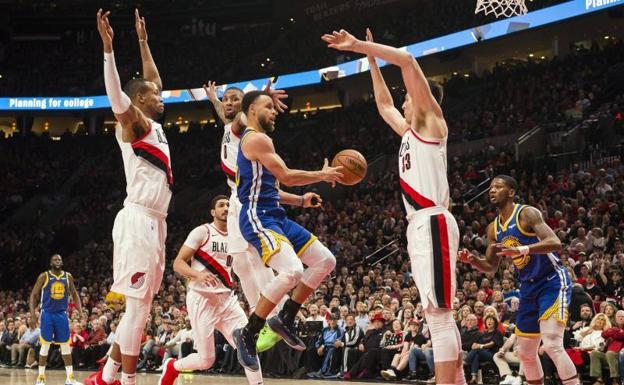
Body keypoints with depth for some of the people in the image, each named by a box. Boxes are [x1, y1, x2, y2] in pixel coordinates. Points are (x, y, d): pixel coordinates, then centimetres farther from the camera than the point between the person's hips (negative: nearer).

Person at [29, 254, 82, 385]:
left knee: (66, 345, 3)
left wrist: (80, 312, 3)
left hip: (62, 314, 3)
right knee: (45, 345, -2)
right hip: (47, 314, -3)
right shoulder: (44, 276, -5)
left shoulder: (68, 277, 5)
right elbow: (34, 295, -3)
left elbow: (74, 294, 14)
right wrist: (33, 314, -12)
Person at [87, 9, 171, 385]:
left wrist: (143, 40, 36)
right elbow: (116, 94, -24)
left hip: (154, 222, 9)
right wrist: (108, 47, -32)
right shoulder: (133, 123, -4)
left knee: (141, 305, 10)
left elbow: (153, 80, 35)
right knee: (138, 305, -10)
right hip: (139, 220, -9)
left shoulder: (153, 126, 20)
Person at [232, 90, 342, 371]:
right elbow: (287, 176, -13)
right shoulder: (257, 139, -10)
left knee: (325, 261, 8)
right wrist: (323, 175, 0)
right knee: (292, 271, -29)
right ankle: (248, 335, -17)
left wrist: (301, 200, 23)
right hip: (257, 217, -11)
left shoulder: (257, 140, 23)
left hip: (274, 216, 11)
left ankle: (285, 319, 13)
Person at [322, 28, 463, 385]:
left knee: (438, 313, -15)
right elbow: (384, 105, 40)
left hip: (432, 224, -10)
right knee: (439, 313, 10)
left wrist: (359, 45, -8)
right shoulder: (411, 131, 23)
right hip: (420, 226, 10)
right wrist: (370, 60, 38)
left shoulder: (431, 121, 0)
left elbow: (408, 60, -10)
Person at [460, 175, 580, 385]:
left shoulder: (527, 213, -15)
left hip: (553, 282, -8)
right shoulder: (493, 228, 8)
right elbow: (491, 266, 16)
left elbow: (555, 243, -28)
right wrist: (472, 259, -5)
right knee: (525, 352, 12)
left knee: (552, 345, -24)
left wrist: (520, 250, -39)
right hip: (529, 287, 9)